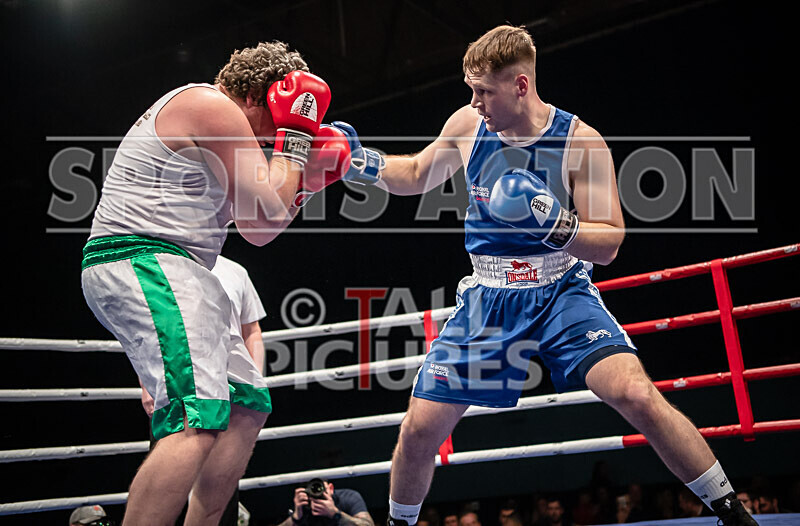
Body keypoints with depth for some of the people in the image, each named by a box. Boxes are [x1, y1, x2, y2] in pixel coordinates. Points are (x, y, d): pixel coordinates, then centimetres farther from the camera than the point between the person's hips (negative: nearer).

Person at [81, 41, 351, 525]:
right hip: (143, 260, -11)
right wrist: (294, 138, -1)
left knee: (249, 405, 12)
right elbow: (261, 223, -10)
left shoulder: (214, 126, 25)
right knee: (200, 420, -24)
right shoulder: (213, 106, -7)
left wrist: (309, 178, 17)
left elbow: (257, 227, 25)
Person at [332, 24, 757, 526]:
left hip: (563, 293, -3)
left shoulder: (580, 142, -14)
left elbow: (608, 244, -14)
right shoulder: (468, 124, -3)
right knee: (420, 429, 0)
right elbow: (418, 175, 15)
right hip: (488, 301, 3)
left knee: (637, 396, -25)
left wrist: (553, 224, -32)